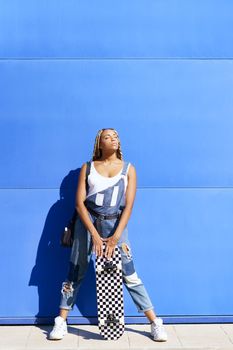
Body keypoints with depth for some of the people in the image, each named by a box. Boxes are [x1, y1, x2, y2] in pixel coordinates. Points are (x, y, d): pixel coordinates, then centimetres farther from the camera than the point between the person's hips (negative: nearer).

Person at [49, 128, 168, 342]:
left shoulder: (128, 169, 2)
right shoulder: (88, 167, 3)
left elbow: (129, 205, -4)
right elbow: (79, 203, -4)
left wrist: (116, 237, -14)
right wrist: (95, 235, -13)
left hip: (116, 224, -1)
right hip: (87, 222, 1)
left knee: (129, 274, -2)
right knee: (75, 272, 6)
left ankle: (155, 322, 7)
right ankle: (61, 322, 19)